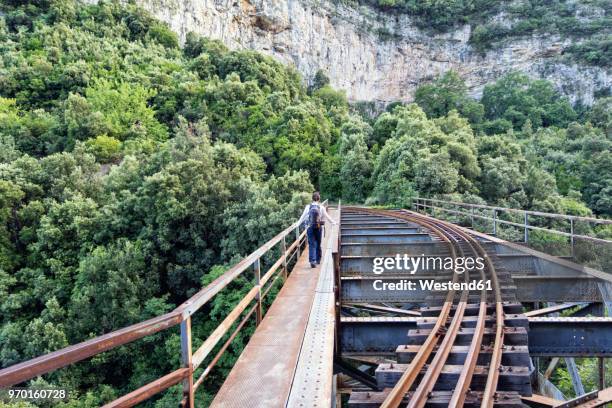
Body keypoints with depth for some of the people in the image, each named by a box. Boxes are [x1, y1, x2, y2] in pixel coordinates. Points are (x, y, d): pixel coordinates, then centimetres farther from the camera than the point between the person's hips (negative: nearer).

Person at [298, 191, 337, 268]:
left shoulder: (308, 207, 0)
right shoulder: (321, 207, -2)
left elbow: (303, 216, 3)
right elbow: (327, 217, 5)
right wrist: (333, 222, 18)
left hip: (310, 228, 0)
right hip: (318, 227, 0)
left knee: (312, 245, -1)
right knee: (318, 244, 15)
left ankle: (312, 261, -14)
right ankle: (318, 260, 27)